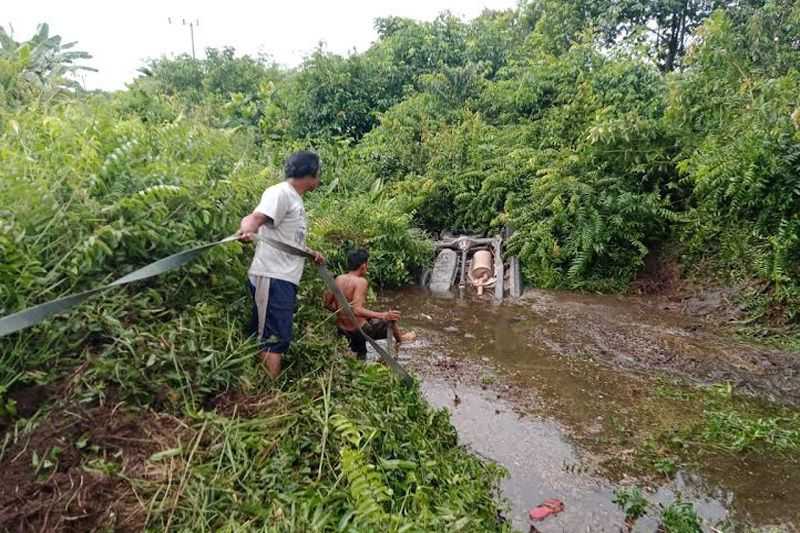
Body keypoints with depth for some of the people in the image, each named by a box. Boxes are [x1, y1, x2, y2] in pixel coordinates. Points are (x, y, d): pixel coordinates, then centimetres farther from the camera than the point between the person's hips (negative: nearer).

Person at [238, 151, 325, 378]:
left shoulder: (295, 199, 21)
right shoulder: (280, 193, -10)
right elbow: (255, 217, -26)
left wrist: (311, 253, 27)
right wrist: (247, 230, -46)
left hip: (284, 279, 10)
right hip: (272, 278, -10)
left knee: (277, 337, 14)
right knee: (275, 338, -9)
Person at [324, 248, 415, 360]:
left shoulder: (338, 279, -1)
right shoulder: (361, 281, -22)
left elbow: (328, 304, 4)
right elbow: (357, 310, -31)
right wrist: (383, 315, -30)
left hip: (341, 329, 6)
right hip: (358, 330, -6)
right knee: (390, 318, 16)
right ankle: (400, 337, 44)